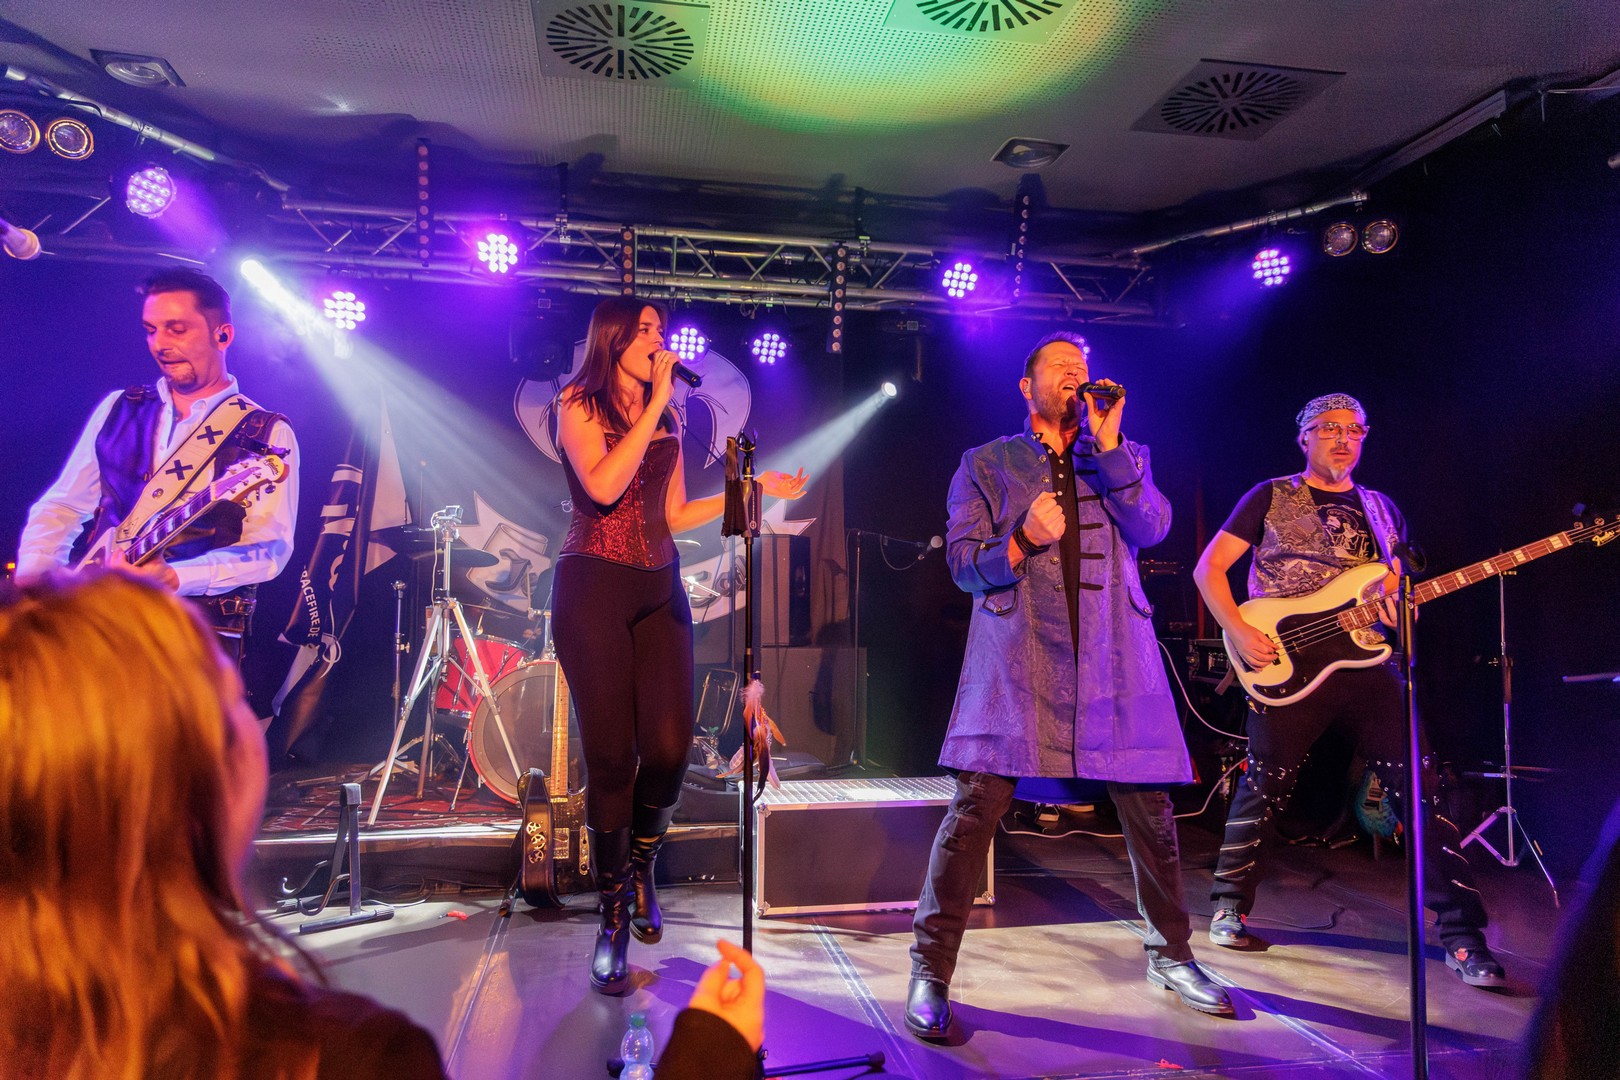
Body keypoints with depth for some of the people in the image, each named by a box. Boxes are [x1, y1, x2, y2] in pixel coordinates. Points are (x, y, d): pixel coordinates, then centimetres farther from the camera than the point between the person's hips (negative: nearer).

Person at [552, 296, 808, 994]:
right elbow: (602, 486, -15)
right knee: (611, 755, -5)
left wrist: (754, 487, 12)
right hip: (593, 587, -4)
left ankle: (640, 867, 23)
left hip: (660, 590, 5)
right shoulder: (579, 405, 3)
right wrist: (655, 404, -10)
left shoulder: (666, 420, 19)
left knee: (669, 747, -7)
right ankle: (613, 916, 12)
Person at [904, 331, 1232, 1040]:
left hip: (1113, 661, 3)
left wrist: (1107, 442, -5)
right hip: (1016, 657, -2)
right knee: (975, 807, -11)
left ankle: (1171, 956, 29)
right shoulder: (986, 465, 12)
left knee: (1150, 810, 6)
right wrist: (1023, 541, -15)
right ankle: (930, 975, 1)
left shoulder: (1123, 458, 19)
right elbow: (963, 564, 4)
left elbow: (1151, 528, -1)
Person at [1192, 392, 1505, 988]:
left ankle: (1462, 937, 8)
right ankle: (1229, 910, 19)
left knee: (1419, 792, -1)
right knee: (1262, 792, 3)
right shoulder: (1271, 496, 5)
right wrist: (1240, 632, -13)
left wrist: (1399, 605, -2)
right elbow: (1209, 567, 0)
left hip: (1368, 664, 4)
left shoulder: (1382, 509, 18)